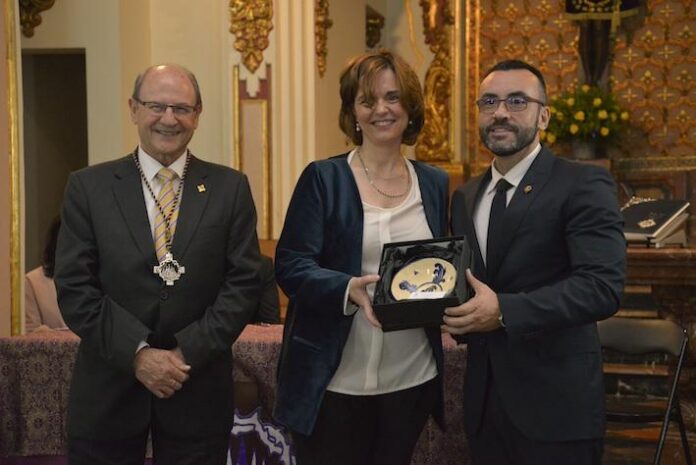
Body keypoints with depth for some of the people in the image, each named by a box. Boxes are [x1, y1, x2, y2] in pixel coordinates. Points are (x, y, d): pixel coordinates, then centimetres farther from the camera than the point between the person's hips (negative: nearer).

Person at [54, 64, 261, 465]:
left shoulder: (230, 188, 3)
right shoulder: (88, 187, 2)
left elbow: (243, 283, -1)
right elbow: (74, 289, -4)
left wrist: (188, 352, -11)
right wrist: (138, 353, -13)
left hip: (199, 389, 0)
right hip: (108, 389, 0)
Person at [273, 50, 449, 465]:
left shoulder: (435, 184, 8)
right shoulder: (323, 179, -4)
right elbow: (290, 265, -10)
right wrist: (348, 289, -27)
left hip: (412, 378, 4)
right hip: (333, 380, -3)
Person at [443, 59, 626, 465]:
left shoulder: (583, 185, -9)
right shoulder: (465, 197, 13)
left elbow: (603, 286, -20)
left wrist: (504, 311, -27)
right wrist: (444, 307, -4)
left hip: (555, 403, -6)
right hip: (484, 398, 6)